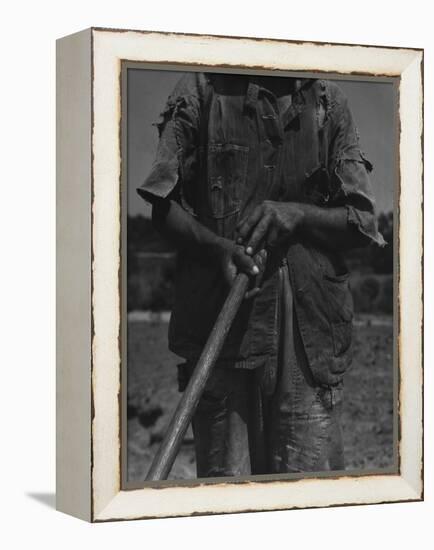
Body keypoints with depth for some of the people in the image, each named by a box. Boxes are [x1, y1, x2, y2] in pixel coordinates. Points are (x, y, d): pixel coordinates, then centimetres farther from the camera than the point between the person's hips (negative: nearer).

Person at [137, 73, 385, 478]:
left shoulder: (328, 102, 13)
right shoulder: (202, 88, 8)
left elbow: (362, 221, 10)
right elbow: (164, 206, 3)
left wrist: (297, 213, -9)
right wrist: (216, 246, -15)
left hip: (309, 324, 2)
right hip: (217, 317, -1)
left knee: (310, 473, -2)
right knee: (225, 477, -3)